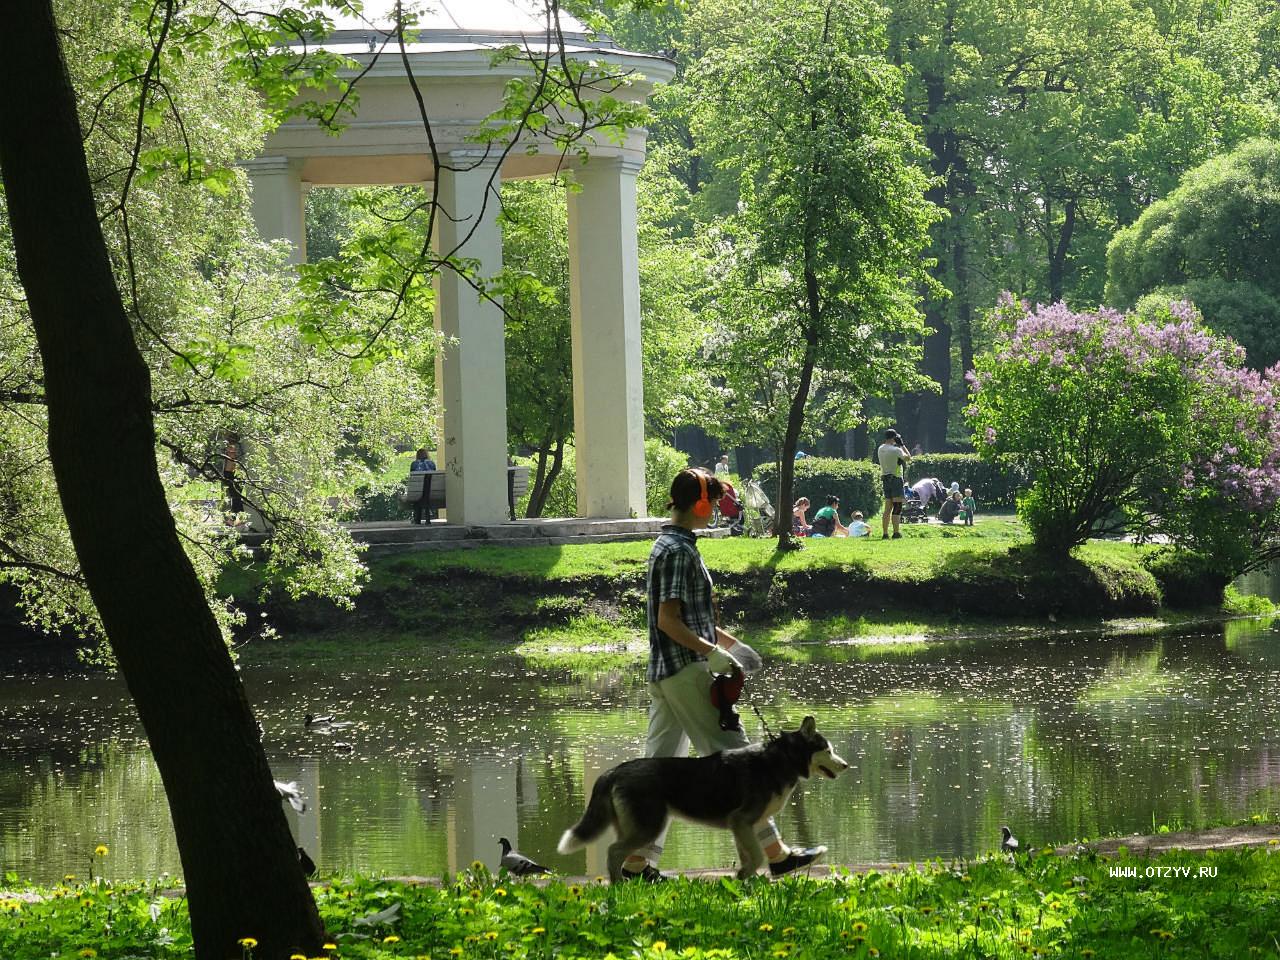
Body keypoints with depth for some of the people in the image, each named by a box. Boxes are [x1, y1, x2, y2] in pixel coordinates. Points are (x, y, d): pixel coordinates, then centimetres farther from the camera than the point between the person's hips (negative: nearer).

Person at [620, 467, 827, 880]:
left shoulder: (667, 546, 18)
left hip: (663, 674, 10)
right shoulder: (680, 551, -14)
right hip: (686, 671, -10)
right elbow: (669, 620, -20)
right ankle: (774, 852, -3)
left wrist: (724, 639, 24)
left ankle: (637, 861, 6)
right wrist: (712, 652, -21)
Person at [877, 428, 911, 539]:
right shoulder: (895, 450, -15)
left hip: (885, 478, 7)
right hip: (896, 479, -7)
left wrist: (897, 446, 15)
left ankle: (885, 533, 8)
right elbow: (908, 458, -4)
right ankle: (896, 533, -9)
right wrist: (902, 445, 0)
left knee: (887, 508, 10)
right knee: (897, 507, -5)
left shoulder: (880, 449, 7)